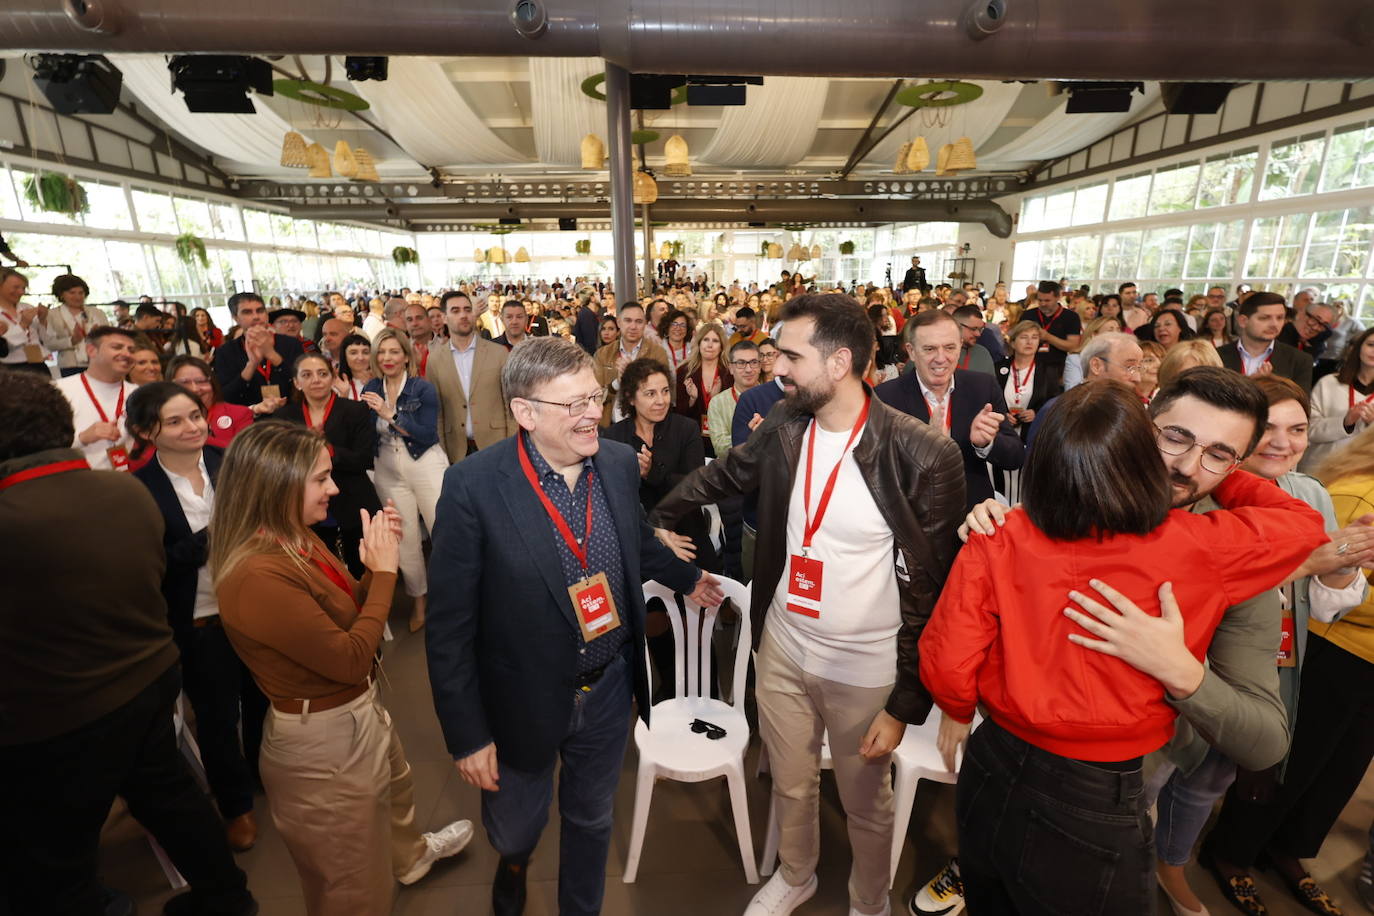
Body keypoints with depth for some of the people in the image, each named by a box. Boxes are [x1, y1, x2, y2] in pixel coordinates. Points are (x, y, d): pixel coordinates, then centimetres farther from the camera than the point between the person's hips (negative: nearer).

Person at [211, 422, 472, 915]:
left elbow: (348, 612, 5)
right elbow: (351, 659, -28)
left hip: (360, 711, 10)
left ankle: (409, 856, 68)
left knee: (395, 788, 38)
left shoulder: (295, 539, -5)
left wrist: (375, 562, -10)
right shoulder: (258, 575, -33)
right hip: (323, 741, -9)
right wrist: (384, 570, -23)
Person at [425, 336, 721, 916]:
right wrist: (467, 734, -12)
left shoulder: (620, 462, -10)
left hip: (609, 688, 3)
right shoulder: (472, 486, -23)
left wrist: (686, 578, 25)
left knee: (591, 819, 24)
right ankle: (514, 862, 63)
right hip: (525, 698, -2)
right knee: (515, 829, 24)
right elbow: (450, 625, -16)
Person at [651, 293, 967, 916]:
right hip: (783, 648, 4)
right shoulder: (784, 426, -7)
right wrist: (650, 519, 16)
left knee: (866, 803, 22)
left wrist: (905, 705, -11)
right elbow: (721, 477, 12)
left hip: (867, 669, -3)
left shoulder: (923, 456, -21)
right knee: (790, 785, 25)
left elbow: (932, 588, -15)